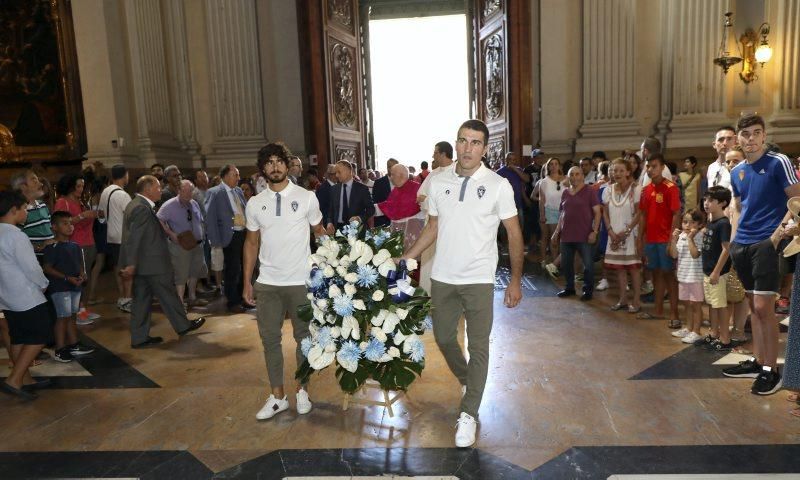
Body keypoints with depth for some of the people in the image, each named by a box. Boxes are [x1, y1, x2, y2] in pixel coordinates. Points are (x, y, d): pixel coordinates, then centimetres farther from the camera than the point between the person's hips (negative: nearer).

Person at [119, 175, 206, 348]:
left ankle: (139, 338, 16)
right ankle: (183, 325, 20)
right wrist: (131, 264, -23)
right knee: (168, 295, 5)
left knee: (142, 299, 11)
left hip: (142, 263, 10)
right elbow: (133, 238, -23)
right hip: (152, 263, -10)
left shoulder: (136, 205, 13)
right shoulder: (142, 208, -18)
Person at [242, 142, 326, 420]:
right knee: (270, 338, 9)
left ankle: (302, 390, 27)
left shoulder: (306, 197, -2)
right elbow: (251, 243, 10)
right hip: (267, 282, 3)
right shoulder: (255, 204, 5)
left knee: (303, 336, 10)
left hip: (301, 281, -2)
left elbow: (320, 233, 4)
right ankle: (277, 396, 23)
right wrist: (247, 282, 7)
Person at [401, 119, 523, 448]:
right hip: (442, 278, 4)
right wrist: (406, 259, 3)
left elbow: (514, 234, -4)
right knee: (443, 338, 15)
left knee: (478, 347, 3)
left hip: (479, 280, -3)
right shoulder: (438, 182, 3)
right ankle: (467, 381, 44)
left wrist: (516, 280, -7)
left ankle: (468, 414, 18)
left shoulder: (498, 185, -7)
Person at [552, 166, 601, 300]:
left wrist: (594, 231, -13)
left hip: (584, 235, -5)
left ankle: (588, 290, 17)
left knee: (588, 264, 2)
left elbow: (597, 212, -4)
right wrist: (557, 231, 13)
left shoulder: (589, 191, -2)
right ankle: (569, 288, 26)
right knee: (566, 263, 10)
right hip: (566, 234, 5)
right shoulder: (565, 192, 11)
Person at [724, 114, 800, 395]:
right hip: (742, 245, 6)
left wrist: (777, 234, -16)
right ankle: (757, 362, 21)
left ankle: (771, 371, 3)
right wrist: (734, 238, 11)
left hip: (766, 244, -6)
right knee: (753, 306, 12)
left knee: (763, 307, -8)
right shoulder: (736, 172, 13)